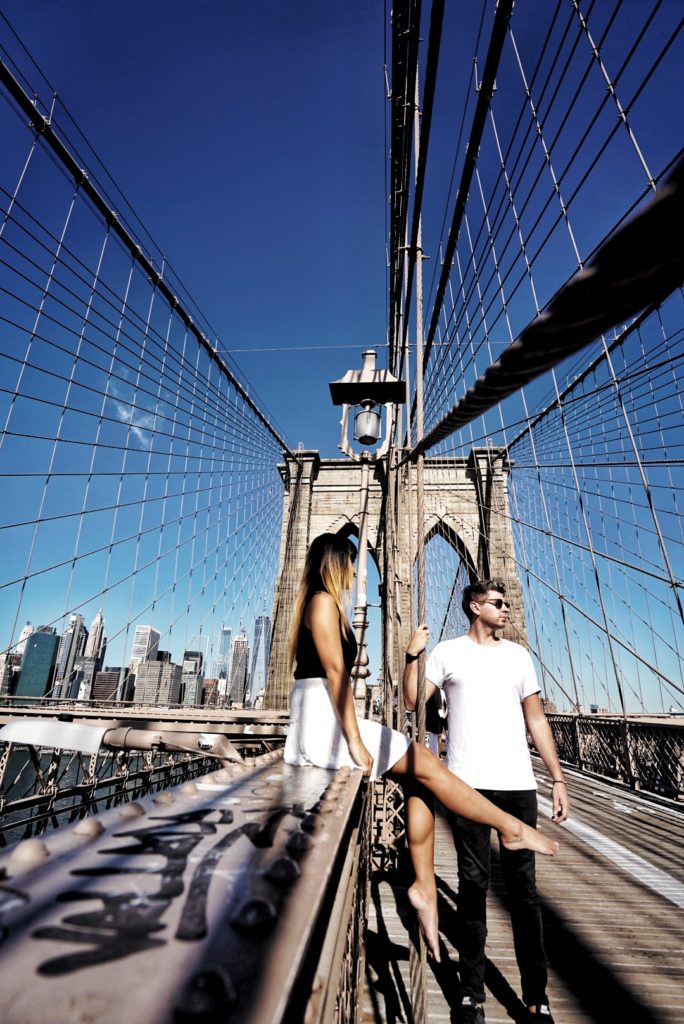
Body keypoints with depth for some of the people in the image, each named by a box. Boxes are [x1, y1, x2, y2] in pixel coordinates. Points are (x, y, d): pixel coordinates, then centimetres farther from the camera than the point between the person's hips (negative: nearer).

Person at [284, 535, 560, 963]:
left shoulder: (319, 604, 19)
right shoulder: (324, 601, -10)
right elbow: (334, 671, -18)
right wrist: (355, 740, -18)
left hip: (321, 726, 10)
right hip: (326, 723, -10)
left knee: (418, 779, 7)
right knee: (427, 765, -4)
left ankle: (425, 887, 12)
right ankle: (512, 828, 10)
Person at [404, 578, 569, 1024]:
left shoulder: (518, 655, 10)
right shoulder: (447, 652, 1)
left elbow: (537, 720, 11)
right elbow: (412, 700, -5)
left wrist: (558, 778, 6)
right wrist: (414, 653, -17)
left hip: (518, 785, 3)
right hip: (468, 783, -2)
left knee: (524, 887, 10)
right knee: (474, 885, 8)